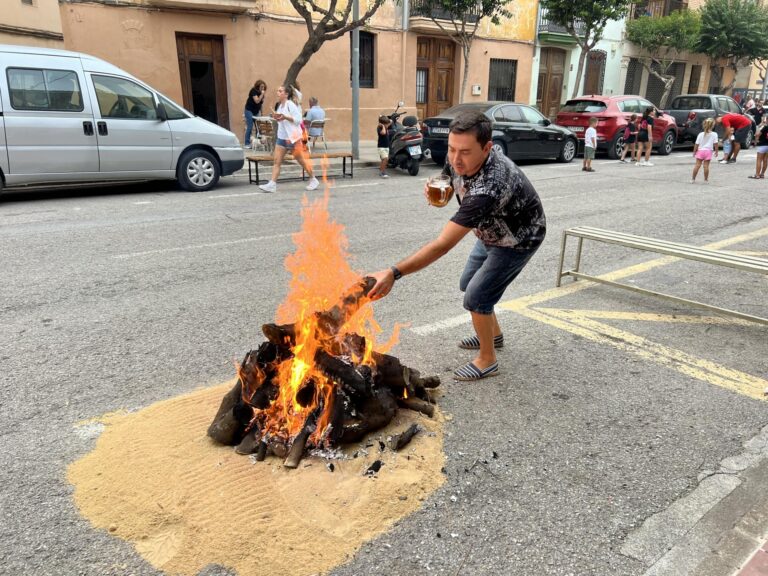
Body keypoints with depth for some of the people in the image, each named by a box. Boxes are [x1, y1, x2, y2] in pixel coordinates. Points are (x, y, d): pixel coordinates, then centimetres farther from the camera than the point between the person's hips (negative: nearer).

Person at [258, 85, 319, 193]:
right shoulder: (280, 105, 12)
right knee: (277, 161, -3)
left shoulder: (290, 105, -12)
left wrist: (285, 117, -27)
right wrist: (277, 117, 4)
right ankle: (272, 184, -7)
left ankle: (313, 180, 21)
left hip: (292, 137, -8)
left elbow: (298, 119, -19)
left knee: (301, 160, 4)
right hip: (281, 137, 8)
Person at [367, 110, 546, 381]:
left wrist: (393, 273, -52)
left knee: (476, 296, -12)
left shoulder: (489, 187, -45)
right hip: (492, 233, 8)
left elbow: (443, 245, -48)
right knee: (468, 284, 17)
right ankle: (493, 334, 41)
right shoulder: (459, 159, -20)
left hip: (519, 239, -8)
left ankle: (487, 359, 11)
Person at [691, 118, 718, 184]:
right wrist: (716, 151, 9)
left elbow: (696, 144, 0)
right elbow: (715, 144, -2)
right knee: (706, 166, 1)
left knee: (697, 165, 3)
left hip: (700, 151, 1)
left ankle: (693, 179, 4)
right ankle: (706, 180, 6)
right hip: (708, 151, -1)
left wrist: (694, 152, 9)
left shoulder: (700, 134, -1)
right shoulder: (714, 134, -3)